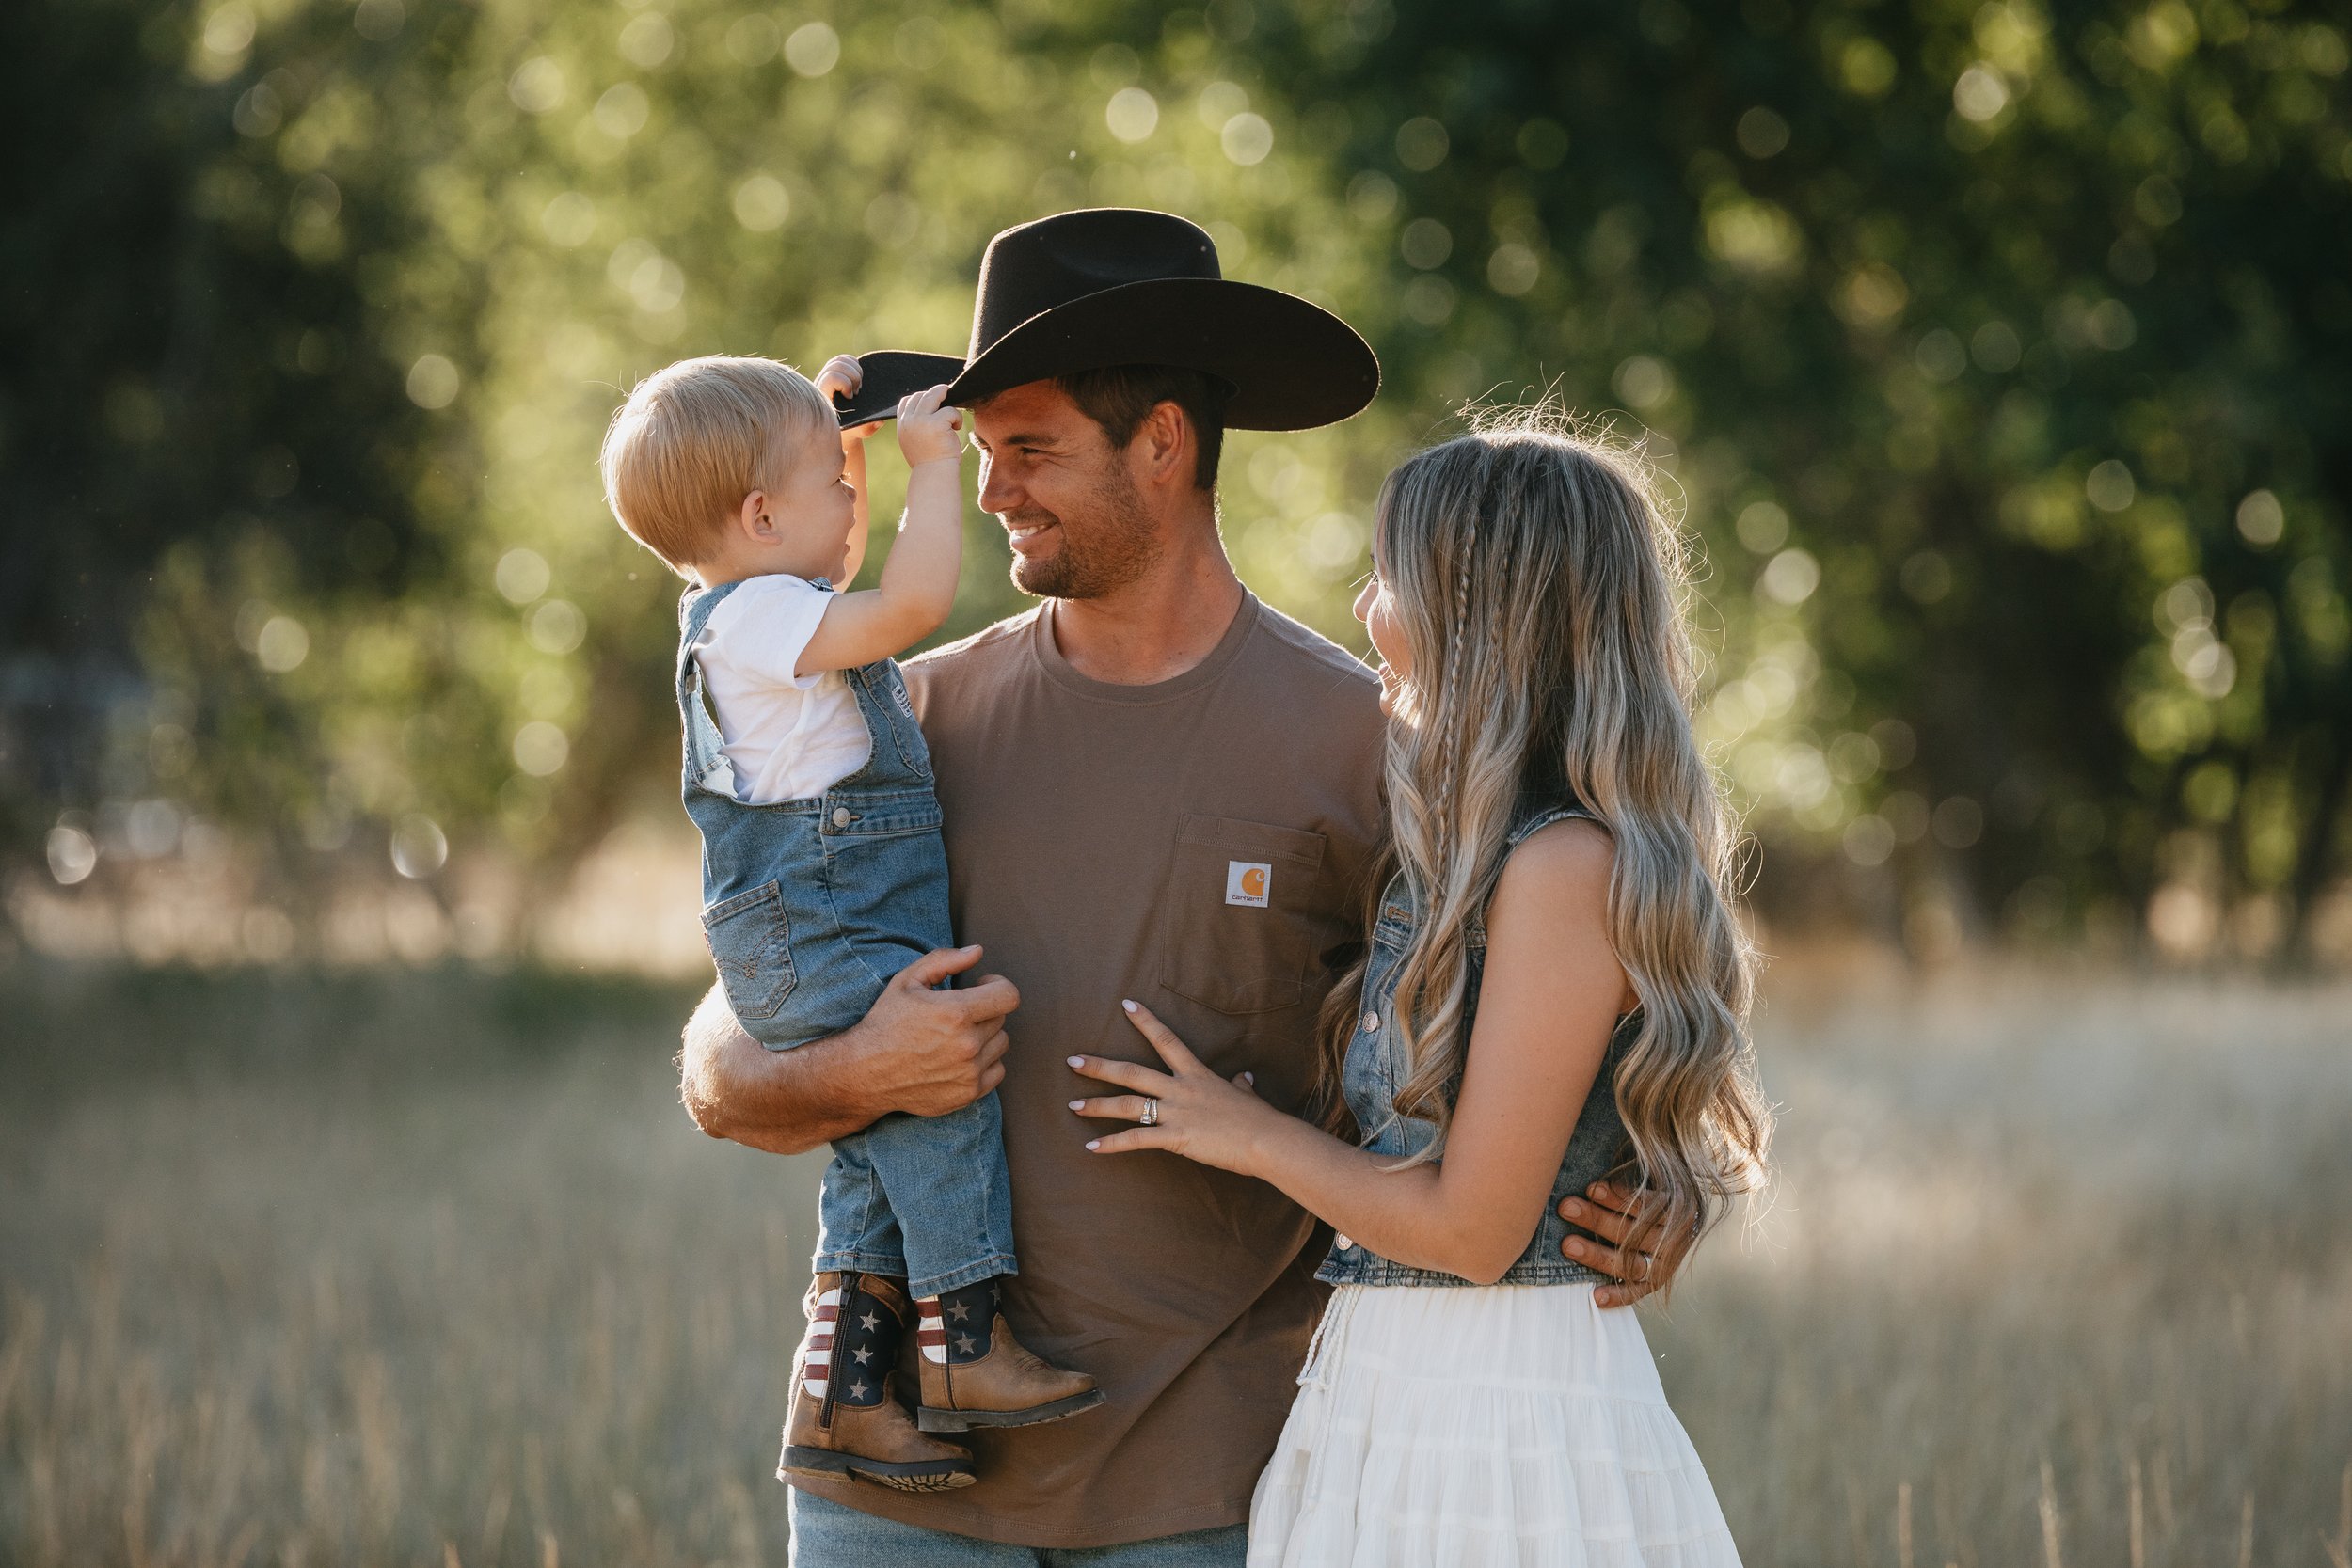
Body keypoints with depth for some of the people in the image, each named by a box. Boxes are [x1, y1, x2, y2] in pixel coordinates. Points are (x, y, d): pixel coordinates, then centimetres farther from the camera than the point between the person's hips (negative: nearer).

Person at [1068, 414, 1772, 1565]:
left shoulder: (1567, 866, -16)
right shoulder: (1465, 849, 13)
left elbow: (1475, 1229, -17)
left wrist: (1250, 1136, -4)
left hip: (1507, 1422, -9)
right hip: (1393, 1400, 9)